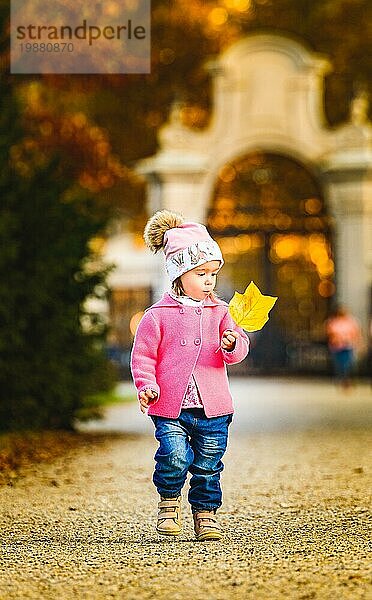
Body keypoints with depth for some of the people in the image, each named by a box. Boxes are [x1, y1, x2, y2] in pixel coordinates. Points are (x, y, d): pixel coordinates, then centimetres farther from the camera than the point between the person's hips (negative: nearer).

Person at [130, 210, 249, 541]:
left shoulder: (219, 312, 9)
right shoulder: (158, 316, 1)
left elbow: (238, 348, 4)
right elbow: (143, 354, 4)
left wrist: (232, 344, -19)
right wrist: (147, 385, -11)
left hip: (212, 407, 3)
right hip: (170, 407, -3)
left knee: (209, 465, 6)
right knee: (174, 457, -18)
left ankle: (205, 512, 24)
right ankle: (169, 500, 9)